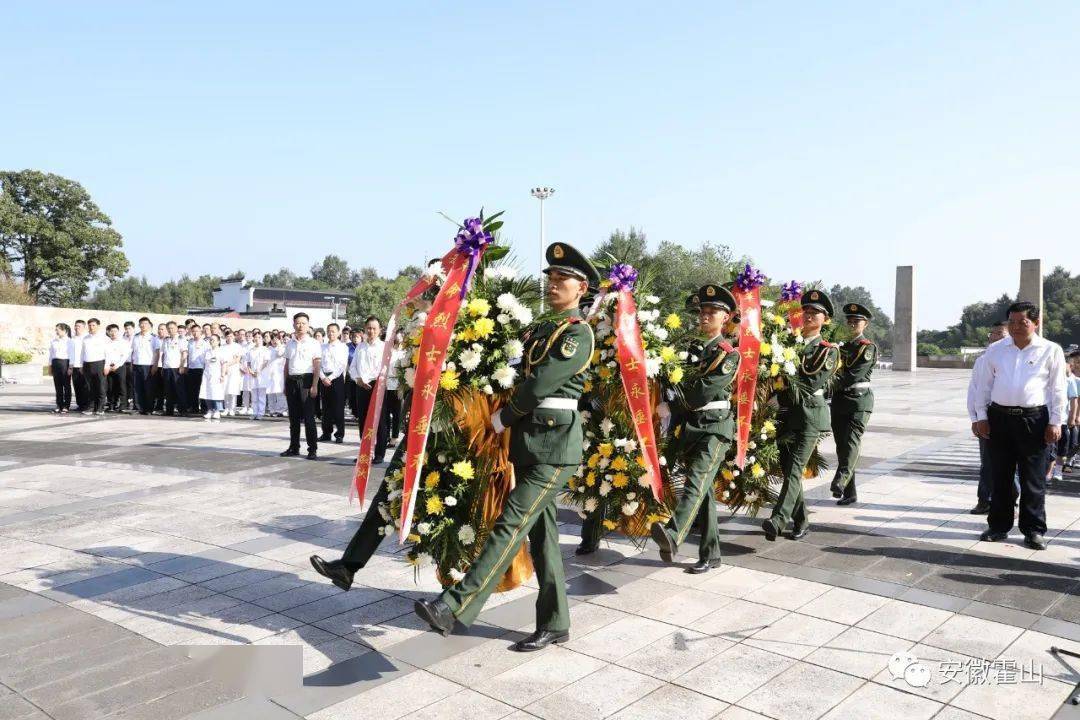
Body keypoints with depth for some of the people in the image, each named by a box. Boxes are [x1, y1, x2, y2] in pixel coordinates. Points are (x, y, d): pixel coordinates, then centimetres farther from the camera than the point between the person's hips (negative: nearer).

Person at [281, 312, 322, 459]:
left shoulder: (313, 343, -1)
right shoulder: (289, 343, 13)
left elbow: (317, 366, -5)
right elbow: (287, 365, 17)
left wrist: (314, 385, -12)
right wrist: (286, 384, 13)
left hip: (306, 380, -5)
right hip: (292, 380, 5)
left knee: (308, 417, -4)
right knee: (293, 416, 10)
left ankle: (313, 449, 1)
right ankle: (294, 447, 19)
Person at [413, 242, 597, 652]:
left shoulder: (579, 334, -9)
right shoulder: (539, 330, 17)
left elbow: (538, 385, -15)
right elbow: (522, 377, 21)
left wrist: (503, 418, -4)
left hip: (555, 446, -9)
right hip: (527, 442, 9)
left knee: (511, 524, -13)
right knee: (541, 530, 10)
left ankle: (454, 608, -17)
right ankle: (554, 624, 19)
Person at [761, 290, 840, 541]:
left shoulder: (828, 351, 2)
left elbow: (811, 384, -10)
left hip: (811, 414, -5)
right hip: (786, 414, 5)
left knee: (795, 469, -15)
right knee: (787, 470, 7)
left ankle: (777, 521, -26)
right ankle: (801, 521, 20)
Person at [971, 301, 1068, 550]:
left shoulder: (1051, 351, 2)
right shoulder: (995, 350, 8)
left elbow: (1058, 389, 2)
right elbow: (983, 385, 11)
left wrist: (1056, 422, -2)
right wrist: (981, 417, 6)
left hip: (1034, 420, -2)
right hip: (999, 418, 2)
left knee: (1033, 479, 4)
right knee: (1000, 476, 9)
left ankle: (1034, 530, 15)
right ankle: (998, 526, 20)